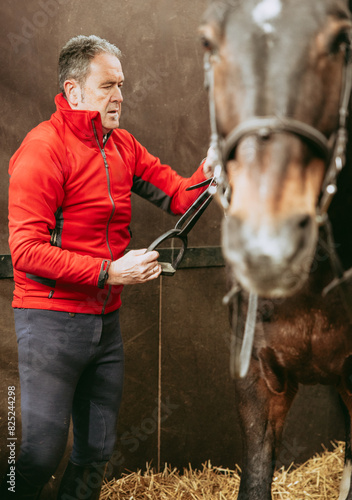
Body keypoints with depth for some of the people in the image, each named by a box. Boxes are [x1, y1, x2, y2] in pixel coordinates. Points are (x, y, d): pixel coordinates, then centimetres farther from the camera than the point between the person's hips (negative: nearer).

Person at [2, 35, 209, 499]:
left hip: (105, 320, 7)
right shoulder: (43, 148, -13)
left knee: (96, 452, 13)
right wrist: (109, 272, -20)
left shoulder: (122, 146, 11)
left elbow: (179, 195, 6)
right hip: (52, 320, -7)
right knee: (41, 454, -7)